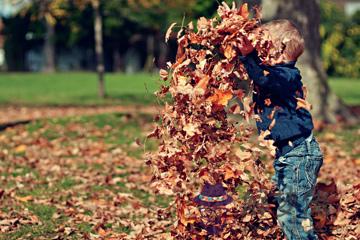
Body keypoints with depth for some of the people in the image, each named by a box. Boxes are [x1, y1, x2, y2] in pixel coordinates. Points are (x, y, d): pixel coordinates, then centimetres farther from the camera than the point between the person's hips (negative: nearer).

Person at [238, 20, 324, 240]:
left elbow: (265, 79, -37)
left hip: (300, 153, -10)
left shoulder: (287, 75, -19)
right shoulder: (271, 71, 8)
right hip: (285, 154, 10)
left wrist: (248, 55, -46)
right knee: (285, 212, 17)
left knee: (293, 212, -8)